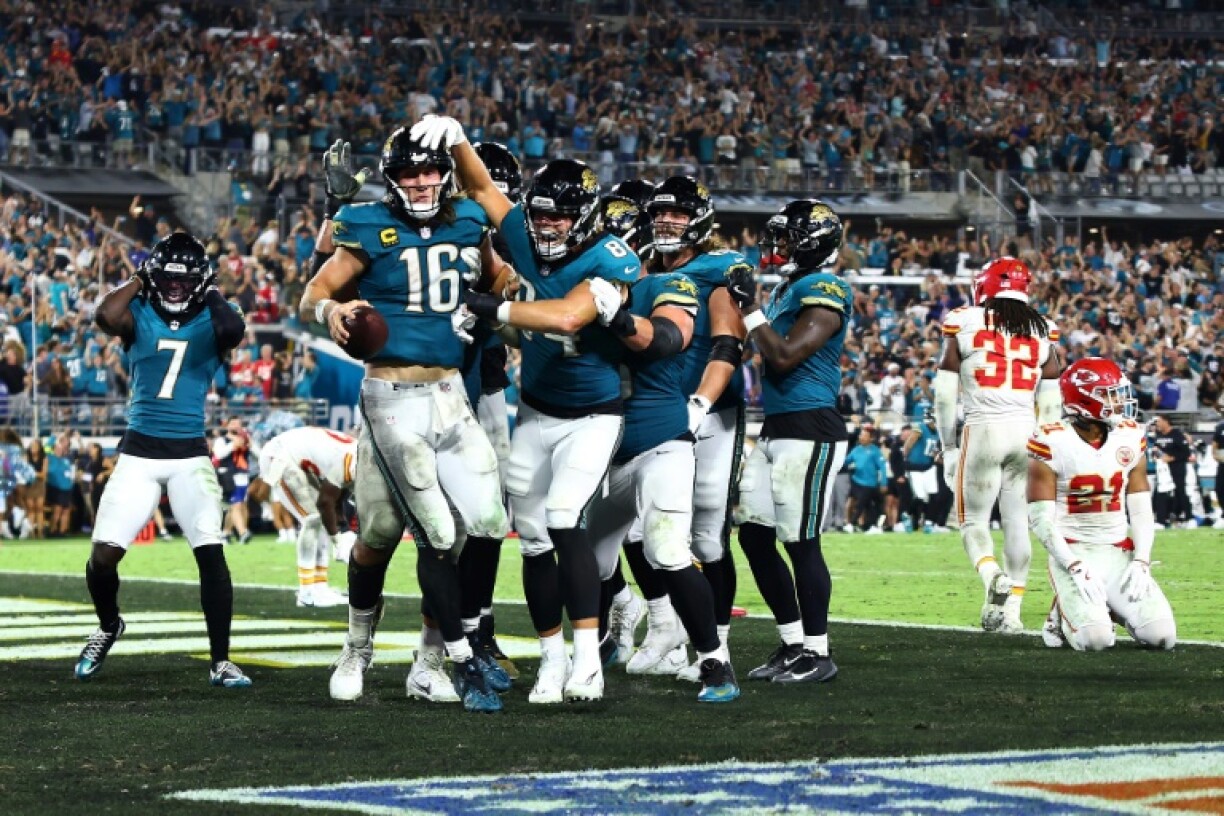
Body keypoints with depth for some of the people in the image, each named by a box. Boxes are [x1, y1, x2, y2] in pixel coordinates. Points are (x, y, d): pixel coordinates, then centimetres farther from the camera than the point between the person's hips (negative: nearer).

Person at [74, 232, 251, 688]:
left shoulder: (209, 323, 3)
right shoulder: (139, 316, 3)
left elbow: (234, 330, -21)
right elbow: (105, 318, -20)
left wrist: (211, 293, -7)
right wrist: (138, 282, -7)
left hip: (191, 454, 0)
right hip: (139, 452, 0)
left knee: (211, 554, -12)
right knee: (104, 555, -4)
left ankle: (220, 662, -5)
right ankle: (108, 626, 27)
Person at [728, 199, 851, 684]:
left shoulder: (824, 292, -13)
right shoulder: (788, 289, 16)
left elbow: (783, 356, -20)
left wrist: (750, 308, -12)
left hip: (809, 433, -10)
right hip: (775, 430, 10)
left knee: (801, 543, -5)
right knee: (754, 536, 10)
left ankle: (816, 653, 4)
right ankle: (792, 644, 18)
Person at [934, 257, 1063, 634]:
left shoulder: (964, 323, 2)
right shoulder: (1042, 330, 10)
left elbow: (945, 395, 2)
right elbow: (1049, 403, 10)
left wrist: (949, 449, 10)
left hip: (982, 431, -3)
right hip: (1025, 430, 3)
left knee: (973, 519, 8)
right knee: (1017, 522, 9)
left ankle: (992, 575, -21)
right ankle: (1011, 610, 6)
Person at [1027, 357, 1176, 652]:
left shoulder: (1131, 437, 4)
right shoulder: (1052, 442, -11)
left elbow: (1141, 510, 8)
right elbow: (1040, 518, -11)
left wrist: (1141, 562, -7)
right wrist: (1076, 567, -19)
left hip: (1119, 553, 5)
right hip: (1073, 553, -5)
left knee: (1161, 636, -14)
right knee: (1095, 640, -27)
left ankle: (1112, 608, 17)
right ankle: (1064, 616, 9)